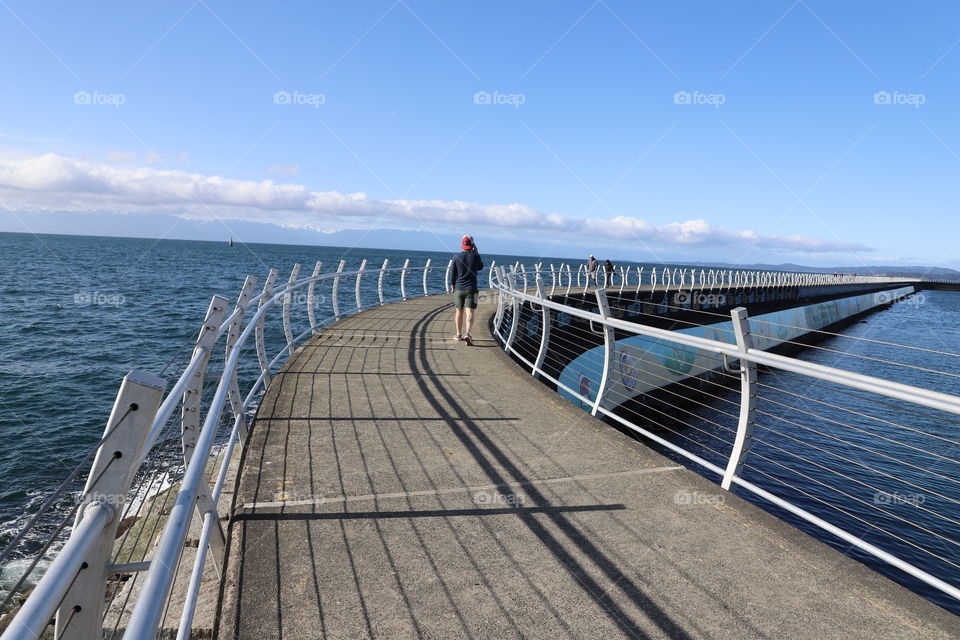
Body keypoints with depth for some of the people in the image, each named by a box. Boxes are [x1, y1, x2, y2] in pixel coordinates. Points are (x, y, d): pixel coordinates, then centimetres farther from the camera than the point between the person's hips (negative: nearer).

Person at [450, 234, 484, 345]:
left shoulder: (457, 257, -3)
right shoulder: (475, 256, -6)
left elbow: (452, 273, 3)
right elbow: (480, 267, 15)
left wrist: (452, 285, 17)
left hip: (459, 288, 2)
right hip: (471, 289, -2)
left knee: (459, 312, 15)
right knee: (469, 313, -5)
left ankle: (458, 334, 25)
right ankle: (467, 333, -25)